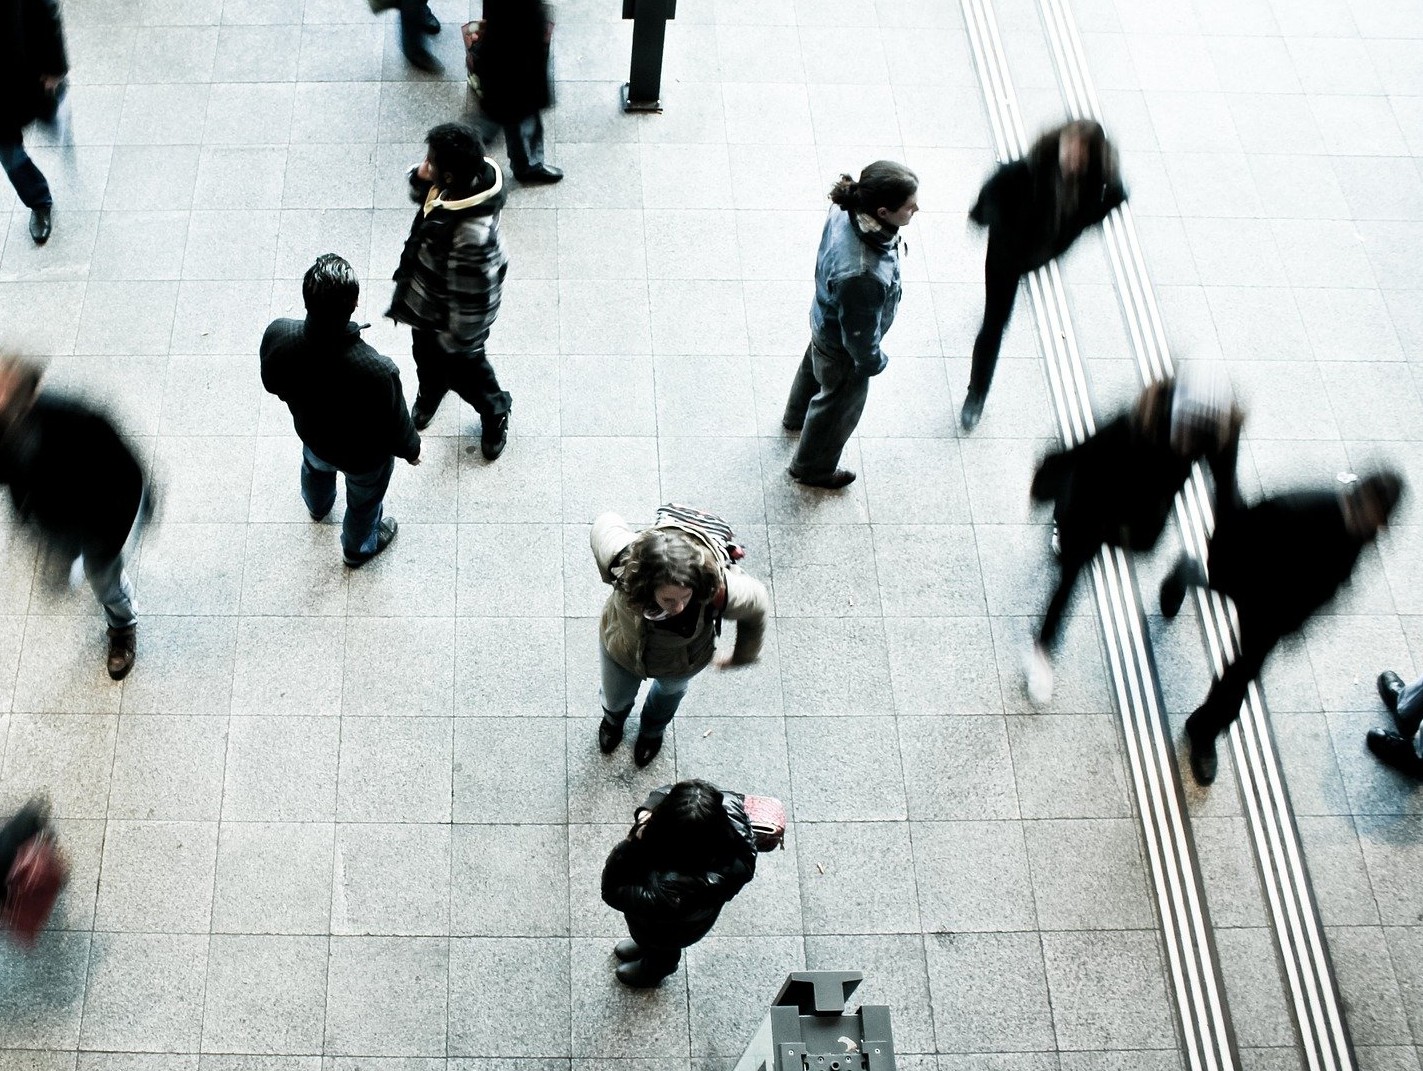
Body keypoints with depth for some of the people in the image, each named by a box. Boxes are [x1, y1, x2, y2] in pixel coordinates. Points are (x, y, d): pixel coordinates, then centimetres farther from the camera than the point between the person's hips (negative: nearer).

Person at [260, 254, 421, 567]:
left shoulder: (277, 336, -34)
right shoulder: (377, 371, -46)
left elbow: (272, 384, -10)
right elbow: (396, 428, -25)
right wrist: (412, 449, -2)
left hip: (312, 433, 4)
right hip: (364, 456, -3)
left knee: (316, 468, 40)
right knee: (364, 500, 31)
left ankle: (318, 506, 74)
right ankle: (358, 548, 63)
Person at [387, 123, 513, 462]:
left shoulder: (471, 235, -46)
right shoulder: (472, 177, -22)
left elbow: (472, 297, -33)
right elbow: (421, 189, 1)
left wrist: (459, 340, -17)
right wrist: (420, 179, -24)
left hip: (449, 315, -8)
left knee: (462, 368, 23)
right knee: (426, 357, 34)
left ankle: (495, 412, 53)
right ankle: (429, 395, 66)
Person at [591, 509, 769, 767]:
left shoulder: (718, 591, -47)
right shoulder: (624, 560, -46)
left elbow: (756, 604, -22)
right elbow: (606, 523, -21)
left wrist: (742, 656, -3)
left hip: (681, 663, 0)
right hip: (621, 648, 0)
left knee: (670, 690, 37)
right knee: (615, 699, 33)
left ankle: (653, 729, 74)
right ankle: (614, 719, 73)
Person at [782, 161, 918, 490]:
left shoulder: (846, 211, -26)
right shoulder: (861, 276, -49)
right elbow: (860, 334, -30)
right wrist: (873, 361, -9)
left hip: (825, 320, 7)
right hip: (843, 349, -7)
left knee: (815, 367, 37)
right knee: (839, 406, 23)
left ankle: (796, 417, 70)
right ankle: (812, 468, 52)